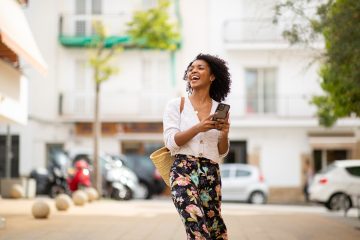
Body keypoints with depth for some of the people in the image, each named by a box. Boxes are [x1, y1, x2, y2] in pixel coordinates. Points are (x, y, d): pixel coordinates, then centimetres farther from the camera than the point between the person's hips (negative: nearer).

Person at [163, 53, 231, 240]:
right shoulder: (176, 105, 7)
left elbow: (222, 153, 15)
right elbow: (171, 142, -4)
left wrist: (224, 134, -6)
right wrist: (199, 128, -16)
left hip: (211, 174, 3)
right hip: (183, 170, -3)